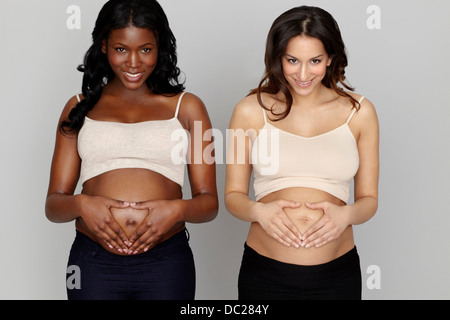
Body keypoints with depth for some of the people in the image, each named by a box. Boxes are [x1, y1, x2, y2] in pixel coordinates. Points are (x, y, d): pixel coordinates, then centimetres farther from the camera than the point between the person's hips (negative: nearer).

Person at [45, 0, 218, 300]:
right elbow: (53, 204, 8)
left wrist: (177, 209, -14)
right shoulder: (80, 108, 12)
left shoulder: (186, 107, 10)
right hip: (92, 263, 1)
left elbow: (209, 202, 6)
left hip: (166, 263, 0)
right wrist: (81, 204, -13)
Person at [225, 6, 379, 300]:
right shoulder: (251, 110, 0)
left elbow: (369, 199, 7)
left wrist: (346, 214, -13)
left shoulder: (359, 112, 2)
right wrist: (258, 211, -15)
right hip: (264, 272, -1)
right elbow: (233, 195, 4)